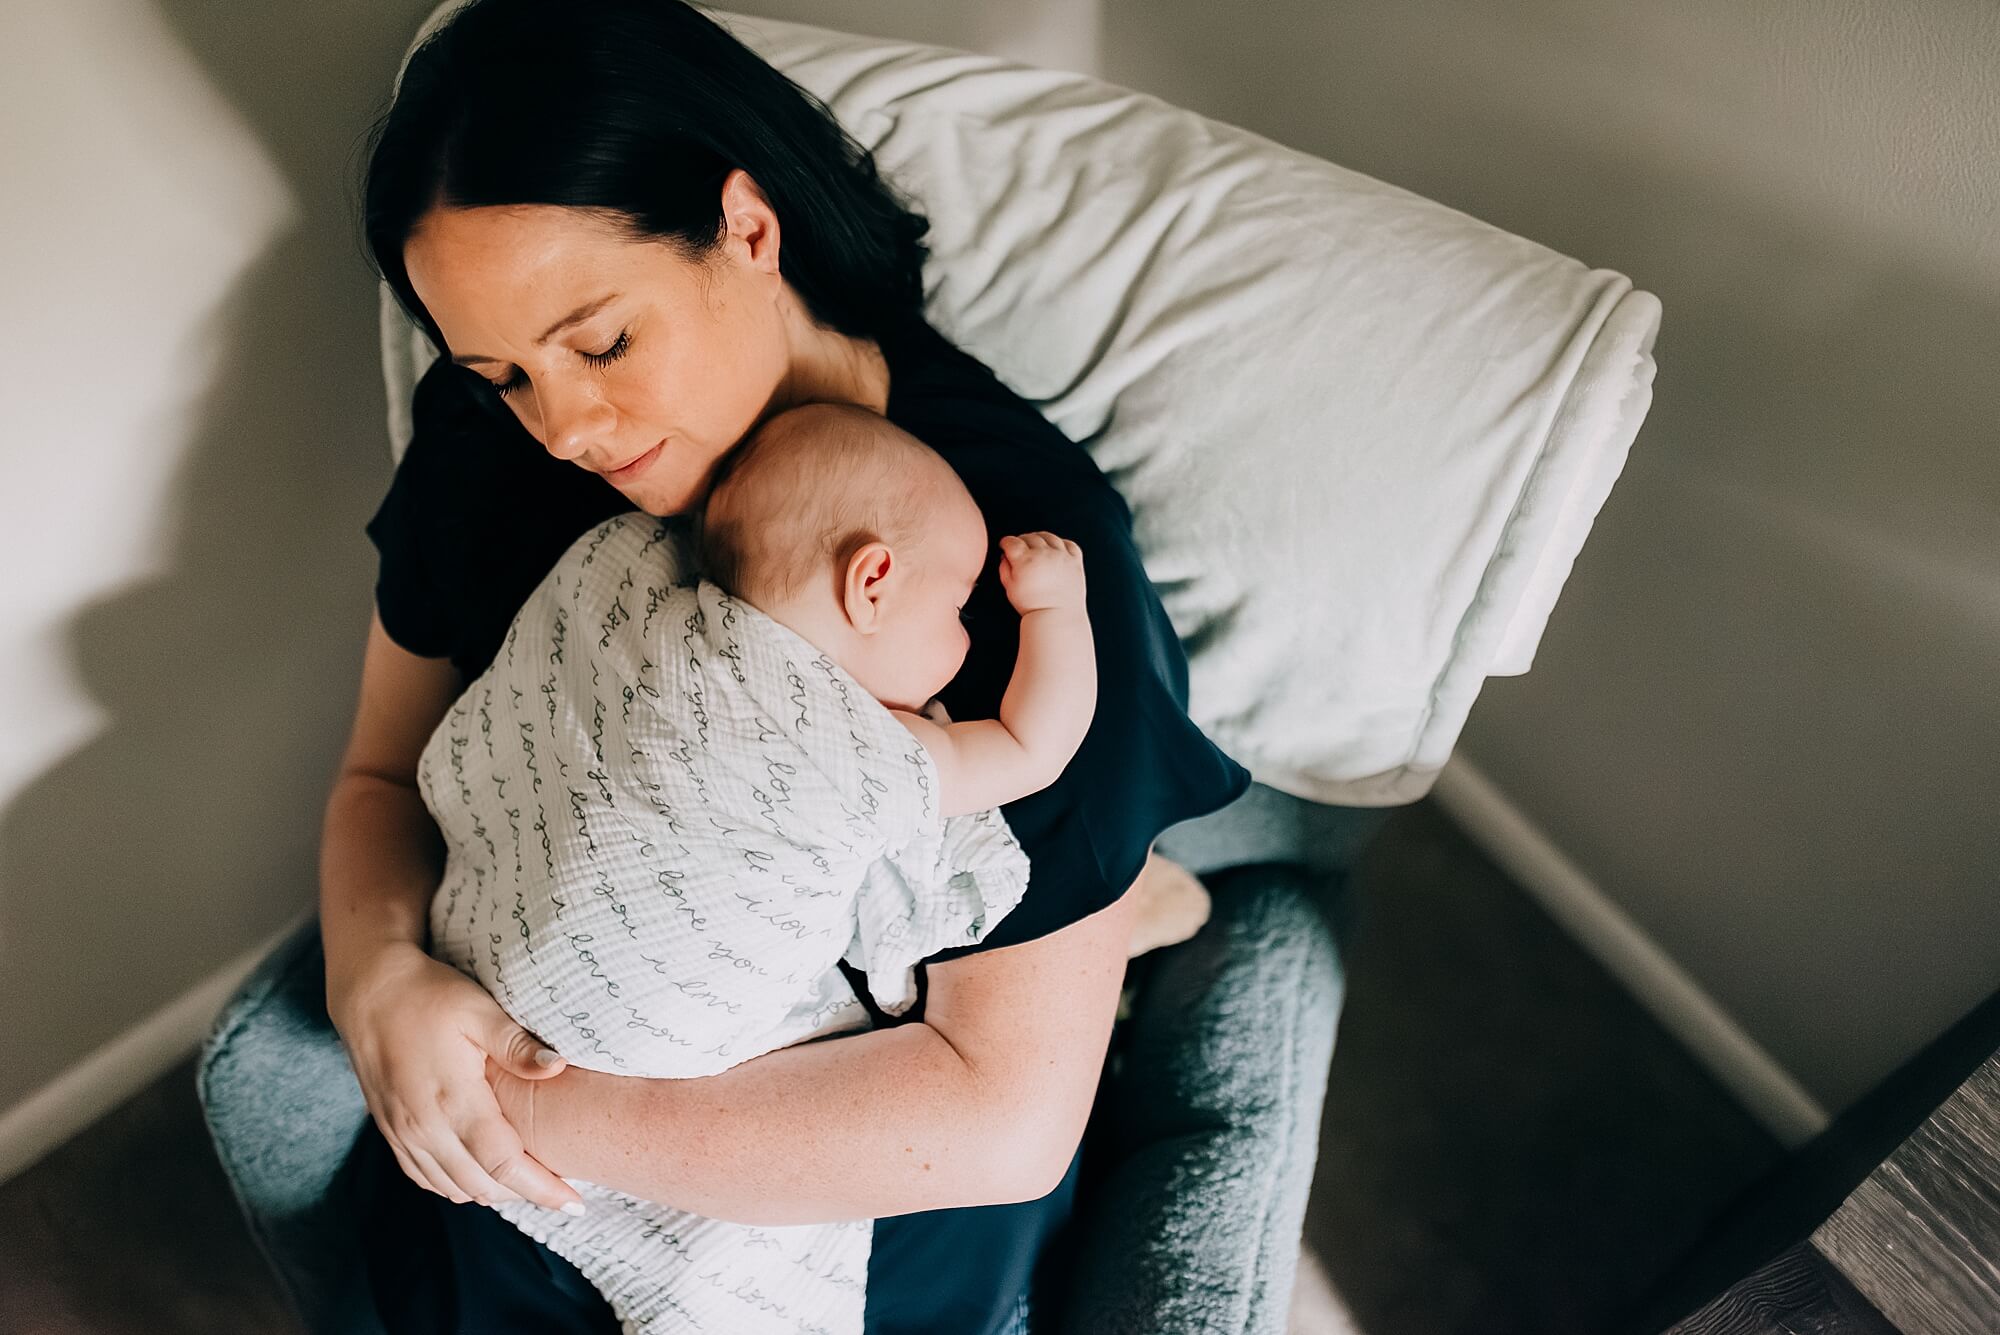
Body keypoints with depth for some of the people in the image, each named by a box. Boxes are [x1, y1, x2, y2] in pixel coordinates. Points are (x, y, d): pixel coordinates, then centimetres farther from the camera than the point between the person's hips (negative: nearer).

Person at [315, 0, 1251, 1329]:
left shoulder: (1031, 545, -27)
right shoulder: (491, 440, -9)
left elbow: (1011, 1114, -26)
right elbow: (384, 778, 2)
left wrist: (548, 1112, -27)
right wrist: (378, 979, -21)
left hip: (863, 1149, -3)